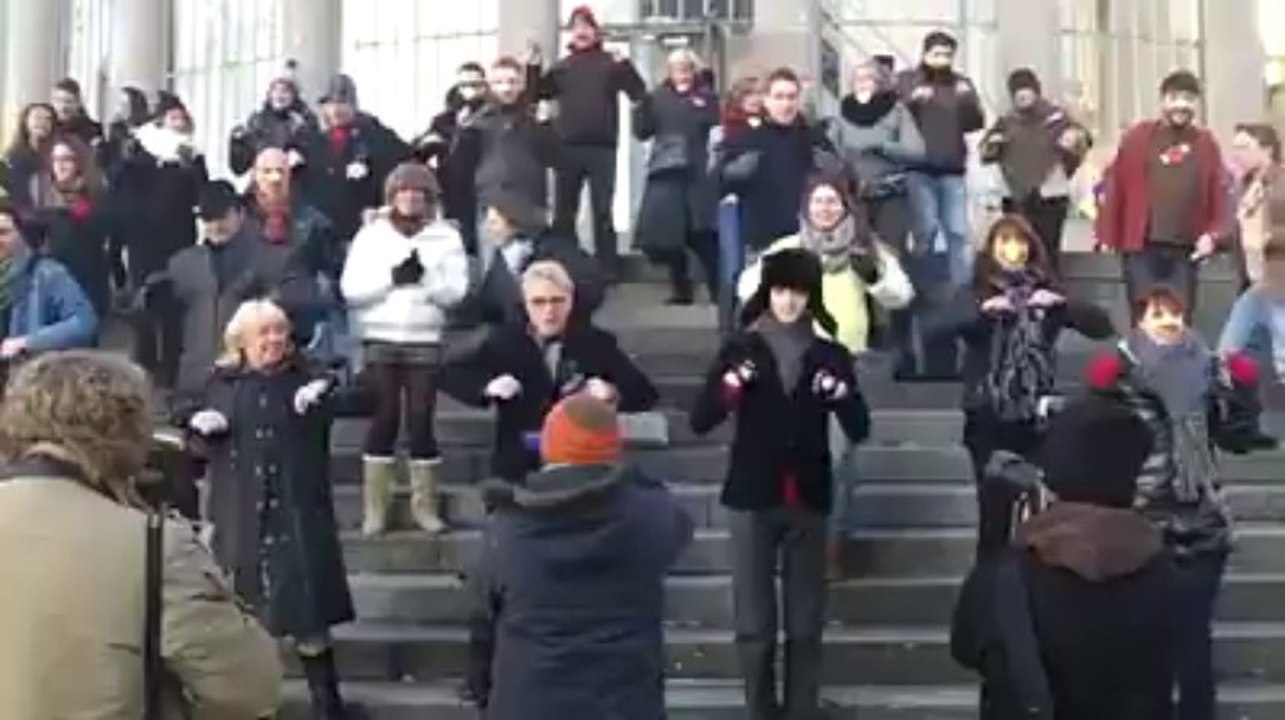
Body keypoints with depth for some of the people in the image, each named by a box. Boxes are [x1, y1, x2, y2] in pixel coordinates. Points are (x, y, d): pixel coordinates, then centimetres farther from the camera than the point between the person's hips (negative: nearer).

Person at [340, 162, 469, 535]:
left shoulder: (446, 237, 5)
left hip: (425, 342, 0)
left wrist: (425, 277, -19)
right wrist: (392, 276, -15)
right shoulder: (370, 235, 5)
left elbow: (455, 291, -3)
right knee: (384, 418, -1)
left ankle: (425, 505, 8)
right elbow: (350, 288, -3)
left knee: (420, 420, -1)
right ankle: (375, 507, 6)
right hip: (380, 340, 0)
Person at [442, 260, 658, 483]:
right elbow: (449, 375, 1)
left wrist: (613, 393, -24)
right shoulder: (504, 341, 4)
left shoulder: (597, 343, 2)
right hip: (518, 467, 1)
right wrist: (488, 385, -19)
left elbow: (645, 393, -1)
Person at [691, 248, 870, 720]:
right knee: (754, 623, 3)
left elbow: (859, 430, -2)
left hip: (808, 500, 1)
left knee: (806, 623, 6)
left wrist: (841, 393, -21)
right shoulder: (740, 349, 1)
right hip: (752, 498, -1)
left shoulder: (830, 355, 4)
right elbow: (699, 422, -6)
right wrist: (731, 385, -23)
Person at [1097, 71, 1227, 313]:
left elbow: (1218, 194, 9)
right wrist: (1107, 234, -4)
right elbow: (1116, 186, 0)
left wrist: (1212, 234, -4)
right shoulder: (1138, 137, 2)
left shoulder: (1207, 143, 9)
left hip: (1186, 249, 3)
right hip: (1142, 246, -2)